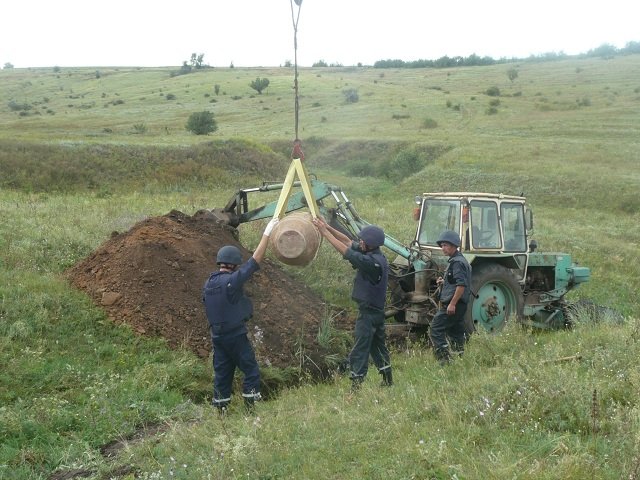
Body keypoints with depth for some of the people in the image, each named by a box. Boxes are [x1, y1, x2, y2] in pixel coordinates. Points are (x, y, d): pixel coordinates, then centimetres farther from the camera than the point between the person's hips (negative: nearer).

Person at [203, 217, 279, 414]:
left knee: (222, 373, 13)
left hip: (217, 336, 7)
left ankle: (221, 408, 16)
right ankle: (251, 407, 3)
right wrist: (266, 234, -13)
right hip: (236, 336, -7)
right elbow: (255, 260, -18)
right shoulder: (232, 281, -18)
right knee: (251, 370, 3)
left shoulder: (208, 284, 5)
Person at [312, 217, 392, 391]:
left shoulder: (373, 261, -24)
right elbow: (348, 242, 6)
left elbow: (345, 250, -25)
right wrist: (328, 227, 0)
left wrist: (325, 232, -21)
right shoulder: (374, 255, 4)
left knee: (359, 351, -6)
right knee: (378, 345, 20)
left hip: (368, 312, -10)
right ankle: (387, 381, 30)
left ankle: (356, 386, -3)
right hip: (377, 310, 10)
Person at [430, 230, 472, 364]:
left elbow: (462, 285, -23)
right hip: (458, 305, 10)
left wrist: (452, 303, -25)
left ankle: (444, 359, -11)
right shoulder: (454, 261, 18)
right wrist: (443, 282, 10)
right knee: (456, 333, 14)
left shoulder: (457, 262, -15)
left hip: (453, 304, -10)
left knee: (435, 329, -9)